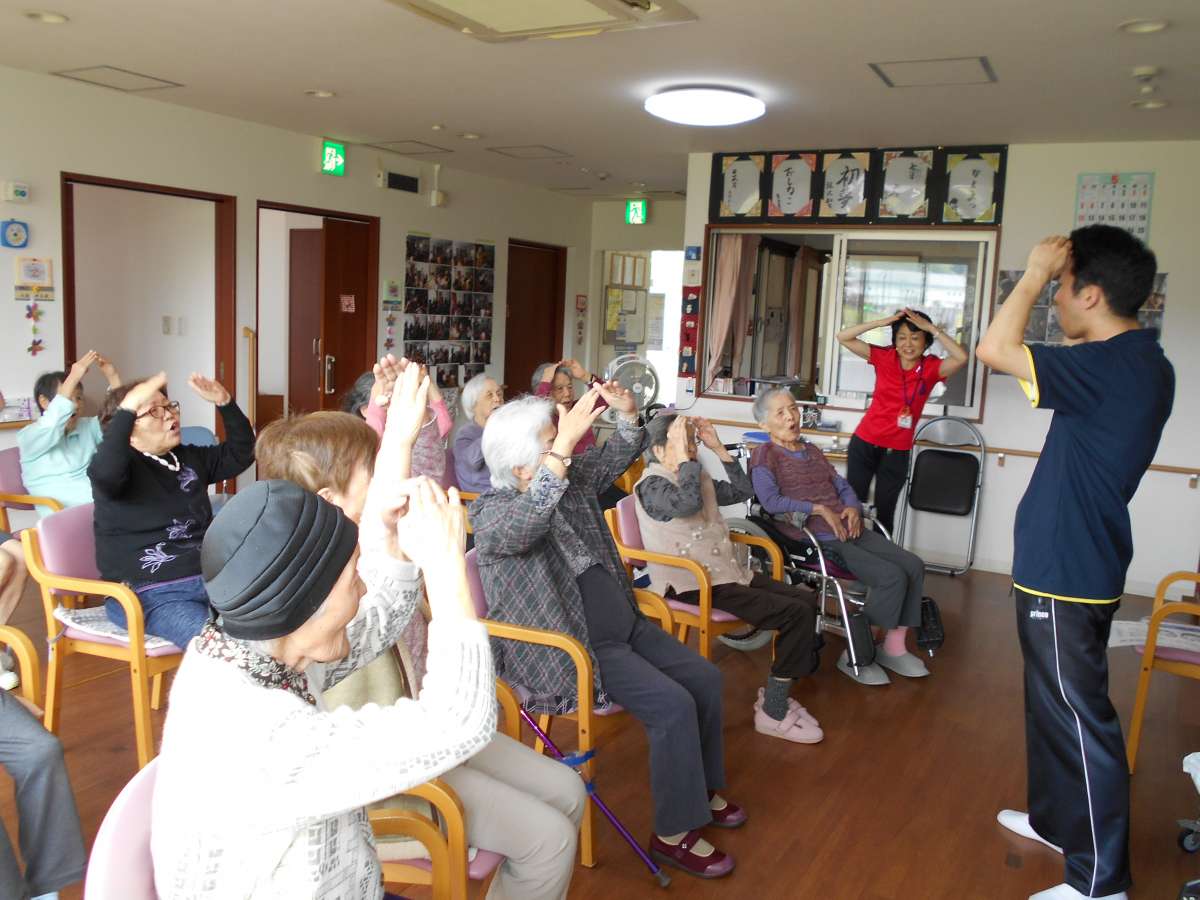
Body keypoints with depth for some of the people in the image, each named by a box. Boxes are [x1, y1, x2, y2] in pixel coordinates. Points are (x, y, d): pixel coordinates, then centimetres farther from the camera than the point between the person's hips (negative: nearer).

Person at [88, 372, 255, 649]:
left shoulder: (189, 458, 17)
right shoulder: (123, 465, -4)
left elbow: (240, 453, 21)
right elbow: (104, 473, -28)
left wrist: (225, 403, 8)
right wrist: (128, 408, -34)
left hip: (209, 578, 7)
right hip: (150, 594, -7)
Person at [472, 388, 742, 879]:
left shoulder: (571, 477, 5)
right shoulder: (493, 513, -19)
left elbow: (615, 459, 16)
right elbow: (527, 522, -41)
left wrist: (628, 413, -5)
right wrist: (563, 447, -49)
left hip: (624, 623, 9)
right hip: (575, 649, -9)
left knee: (705, 677, 8)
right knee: (673, 705, -20)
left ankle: (700, 787, 29)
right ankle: (672, 833, -2)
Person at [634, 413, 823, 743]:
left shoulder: (699, 477, 16)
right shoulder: (652, 485, -10)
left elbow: (743, 491, 16)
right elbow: (688, 504, -30)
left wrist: (717, 446, 10)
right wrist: (682, 454, -22)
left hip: (723, 571, 9)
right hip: (692, 583, -9)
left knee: (805, 600, -1)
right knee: (797, 613, -17)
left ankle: (777, 695, 8)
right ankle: (772, 713, -8)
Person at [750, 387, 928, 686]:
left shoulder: (813, 451, 24)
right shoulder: (765, 455, 0)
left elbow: (843, 486, 18)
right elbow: (771, 501, -15)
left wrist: (853, 509, -4)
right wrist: (819, 509, -16)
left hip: (848, 529, 8)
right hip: (814, 538, -8)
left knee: (913, 565, -8)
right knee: (892, 577, -21)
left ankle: (894, 647, 4)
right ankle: (855, 656, -9)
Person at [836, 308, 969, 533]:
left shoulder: (931, 368, -4)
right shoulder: (883, 357, -3)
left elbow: (962, 357, -23)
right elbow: (843, 337, -7)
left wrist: (930, 327, -19)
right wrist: (883, 322, -14)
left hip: (897, 451, 0)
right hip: (864, 443, 0)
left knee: (885, 512, 8)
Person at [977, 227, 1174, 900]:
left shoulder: (1112, 367, -24)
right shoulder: (1142, 362, 8)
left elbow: (995, 349, -27)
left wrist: (1035, 274, -13)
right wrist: (1046, 280, 13)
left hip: (1067, 573, -10)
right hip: (1073, 562, 10)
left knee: (1079, 717, 0)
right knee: (1056, 704, 23)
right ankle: (1056, 819, 40)